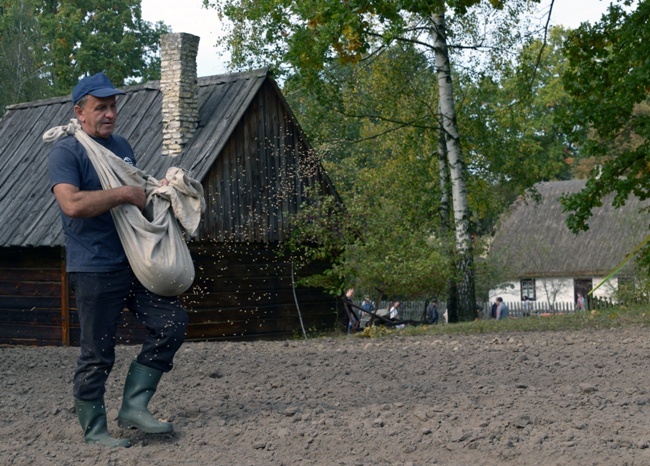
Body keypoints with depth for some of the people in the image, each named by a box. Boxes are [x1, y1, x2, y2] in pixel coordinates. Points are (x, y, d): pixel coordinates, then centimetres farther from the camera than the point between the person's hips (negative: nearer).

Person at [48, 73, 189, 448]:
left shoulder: (122, 145, 15)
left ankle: (134, 407, 10)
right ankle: (94, 430, 14)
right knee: (98, 354, 0)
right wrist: (124, 194, -20)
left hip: (135, 261, 8)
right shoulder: (66, 152, -10)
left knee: (173, 322, 3)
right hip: (95, 269, -7)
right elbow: (72, 203, -26)